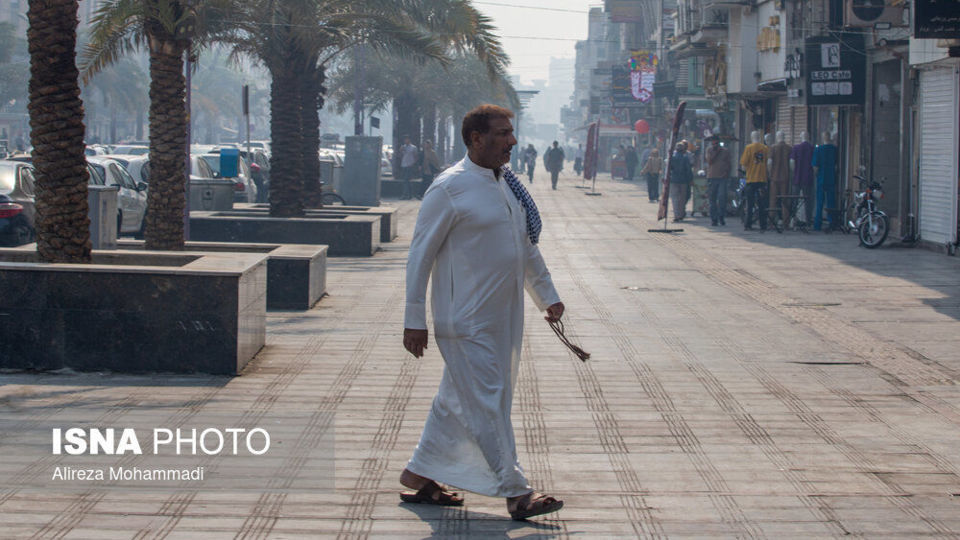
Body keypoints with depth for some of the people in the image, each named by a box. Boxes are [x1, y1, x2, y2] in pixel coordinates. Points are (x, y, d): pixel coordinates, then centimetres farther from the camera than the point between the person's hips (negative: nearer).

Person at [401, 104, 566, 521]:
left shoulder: (508, 186, 11)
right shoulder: (450, 188, -13)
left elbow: (527, 247, 23)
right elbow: (420, 254, -11)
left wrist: (547, 297, 21)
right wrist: (415, 321, -11)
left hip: (502, 318, 8)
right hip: (466, 322, -8)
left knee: (458, 400, 15)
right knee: (487, 404, -5)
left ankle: (420, 476, 26)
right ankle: (516, 493, -1)